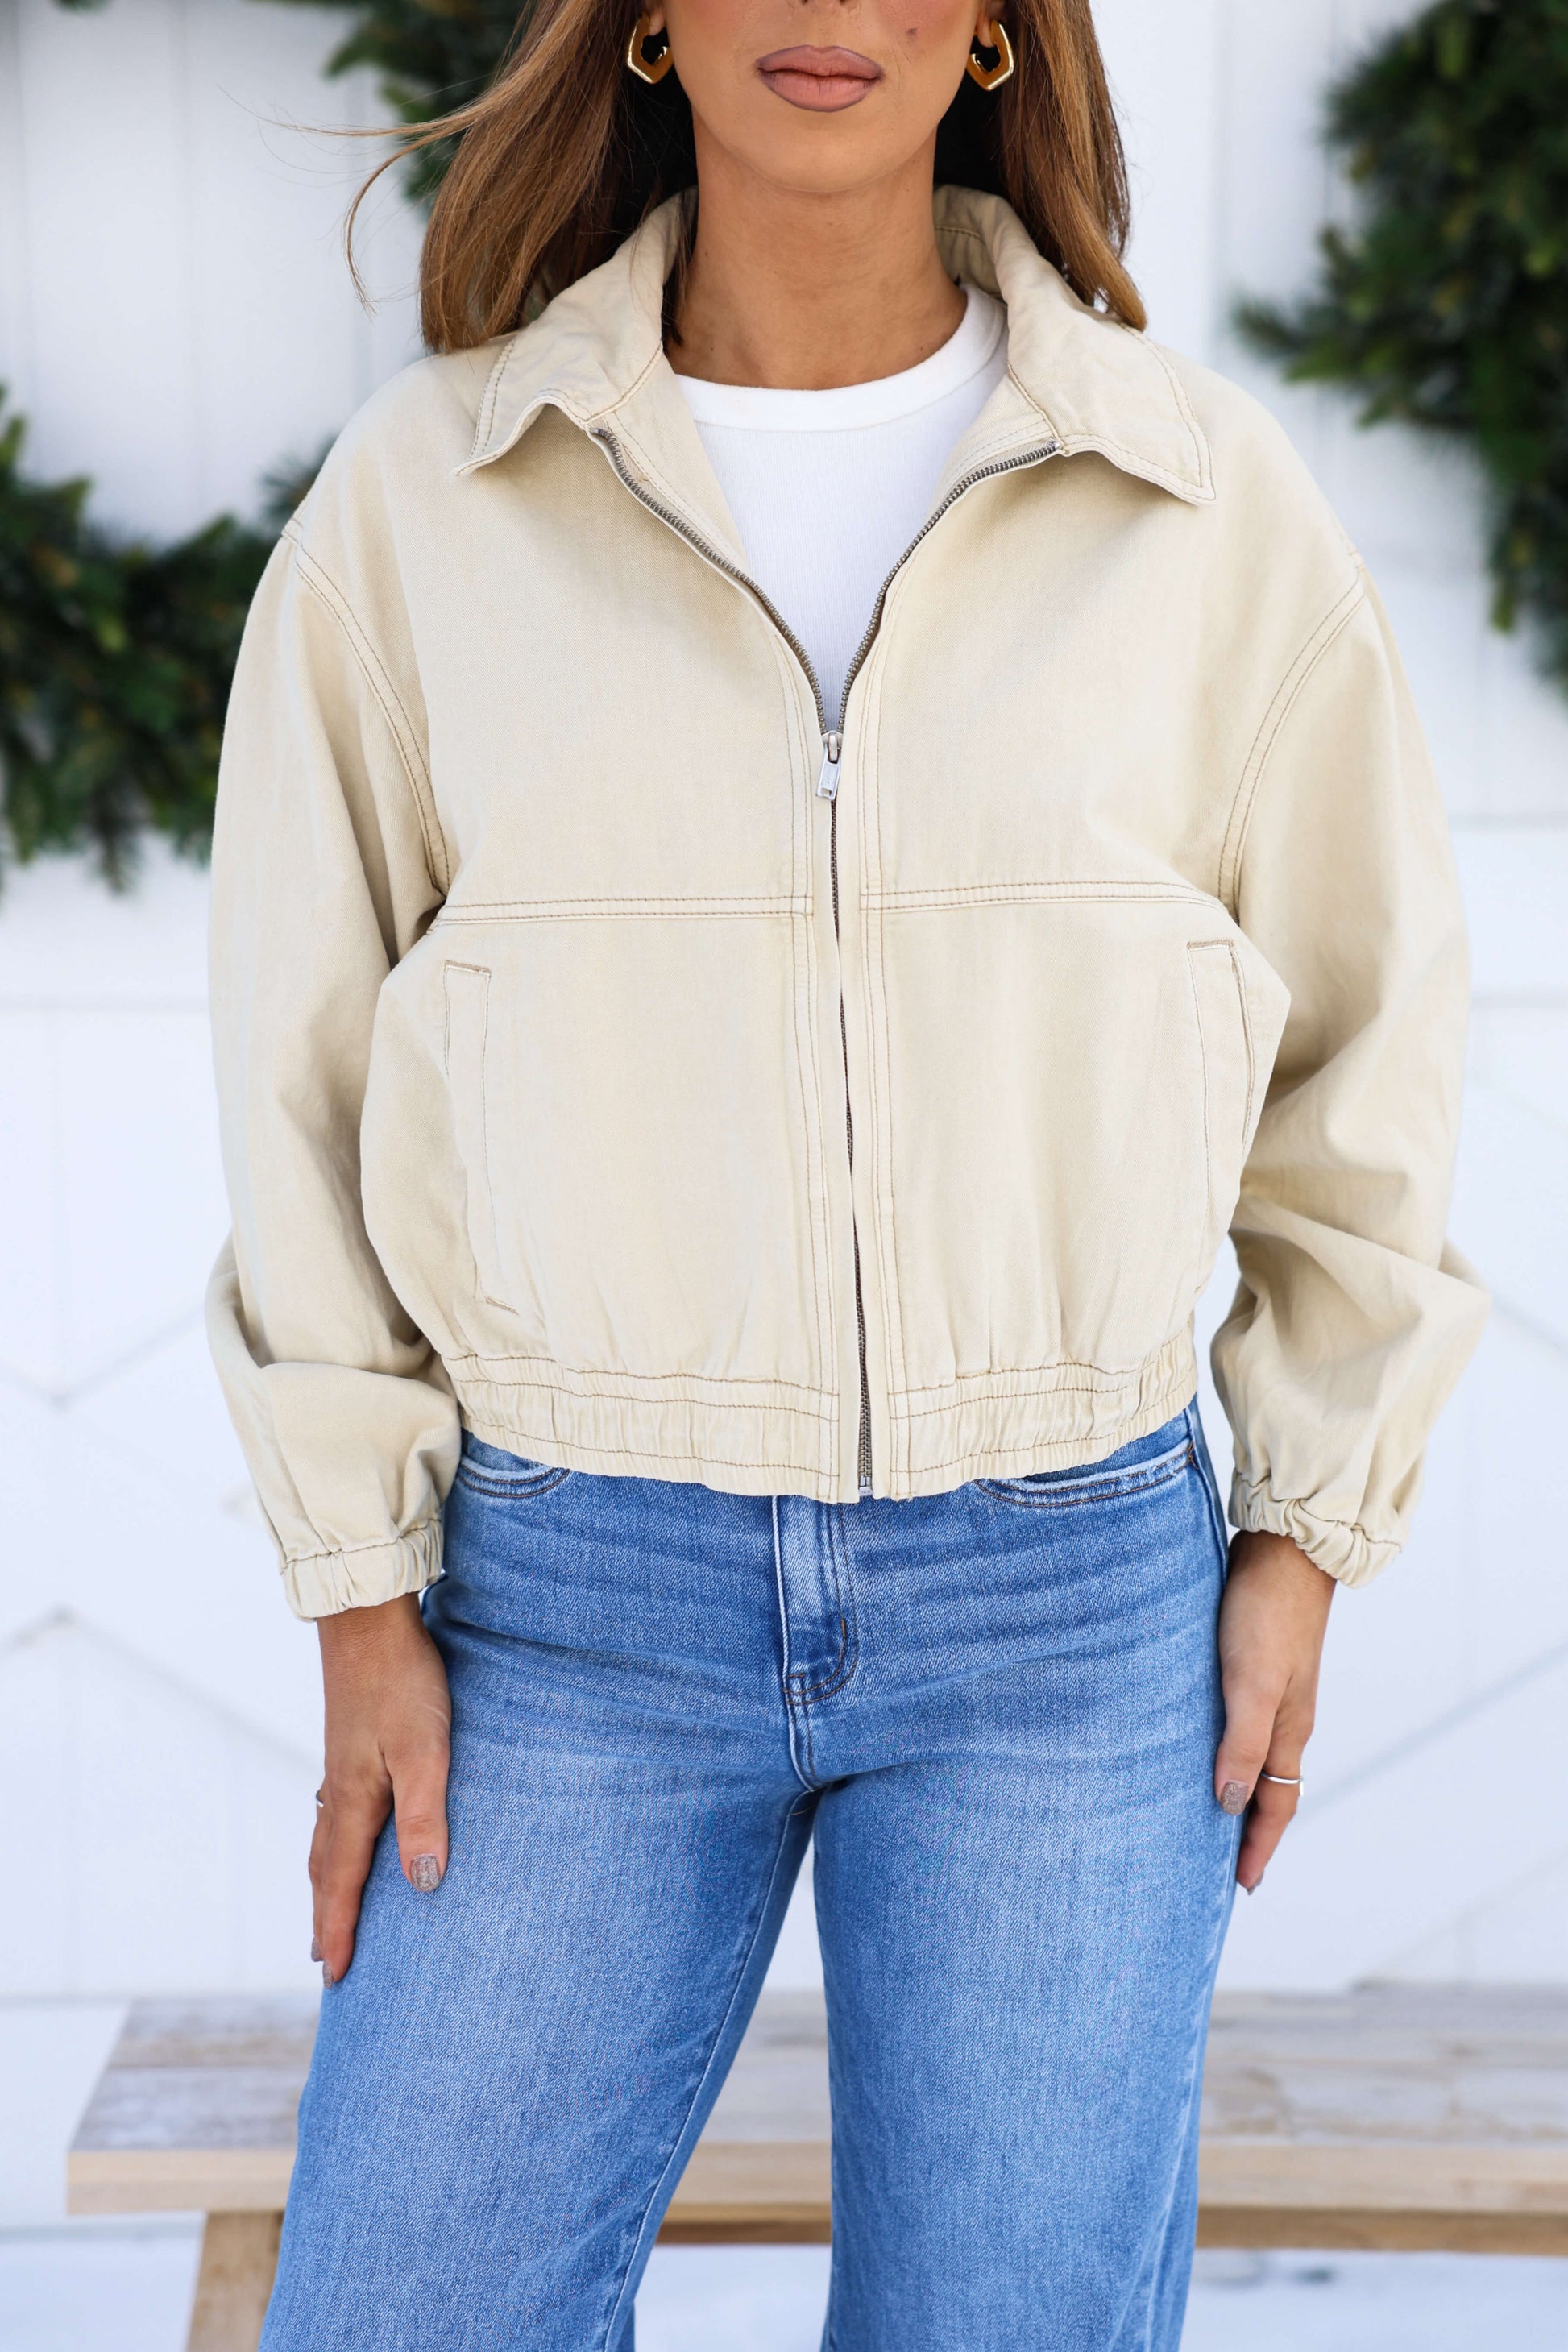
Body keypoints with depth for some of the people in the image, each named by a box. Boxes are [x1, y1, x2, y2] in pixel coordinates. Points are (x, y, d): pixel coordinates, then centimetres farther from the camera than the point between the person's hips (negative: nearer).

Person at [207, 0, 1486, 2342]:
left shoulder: (1198, 494, -2)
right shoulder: (424, 494, -2)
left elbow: (1361, 1014, 8)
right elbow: (314, 1059, 3)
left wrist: (1310, 1535, 6)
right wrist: (363, 1602, 0)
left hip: (1067, 1598, 0)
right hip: (584, 1594, 1)